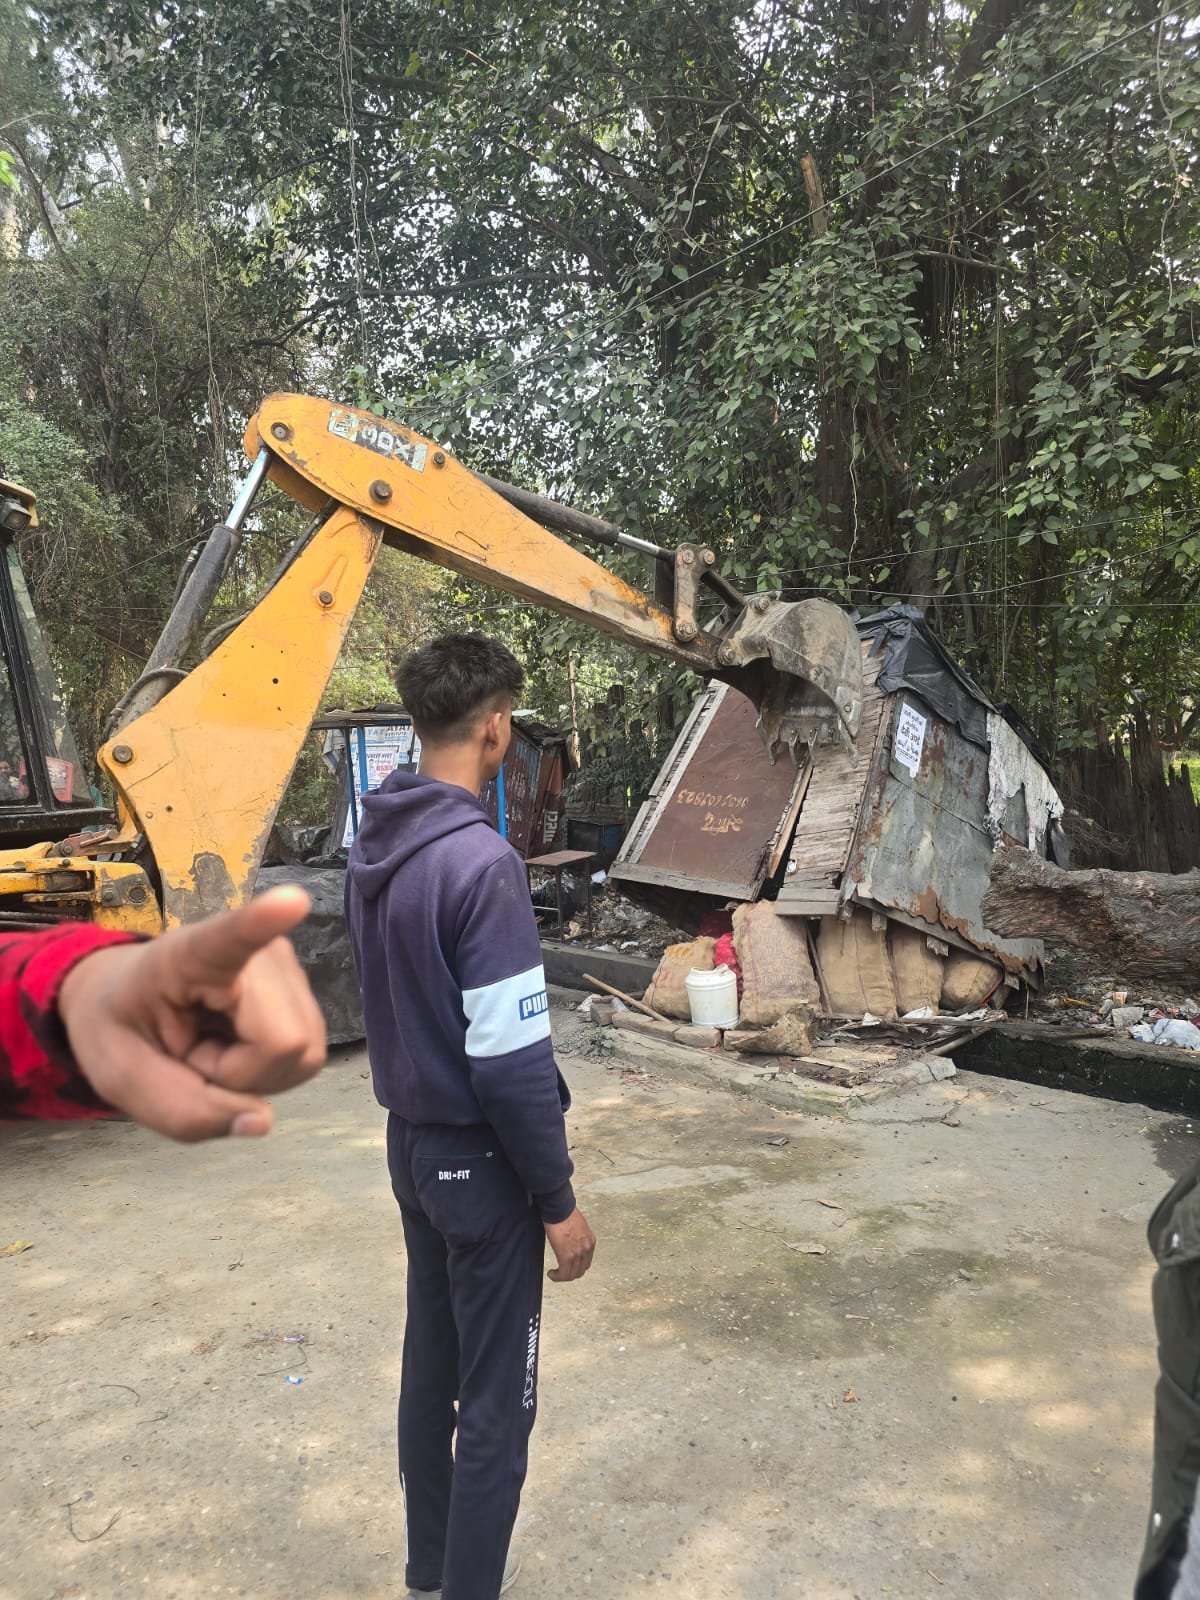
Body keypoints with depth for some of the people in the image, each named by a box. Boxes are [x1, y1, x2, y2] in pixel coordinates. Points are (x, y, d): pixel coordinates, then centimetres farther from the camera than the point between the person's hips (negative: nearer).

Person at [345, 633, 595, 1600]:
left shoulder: (373, 849, 1)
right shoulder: (481, 861, -25)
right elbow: (511, 1060, -24)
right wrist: (559, 1200, -14)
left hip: (409, 1141, 8)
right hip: (479, 1158, -8)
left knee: (430, 1366, 22)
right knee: (497, 1401, 8)